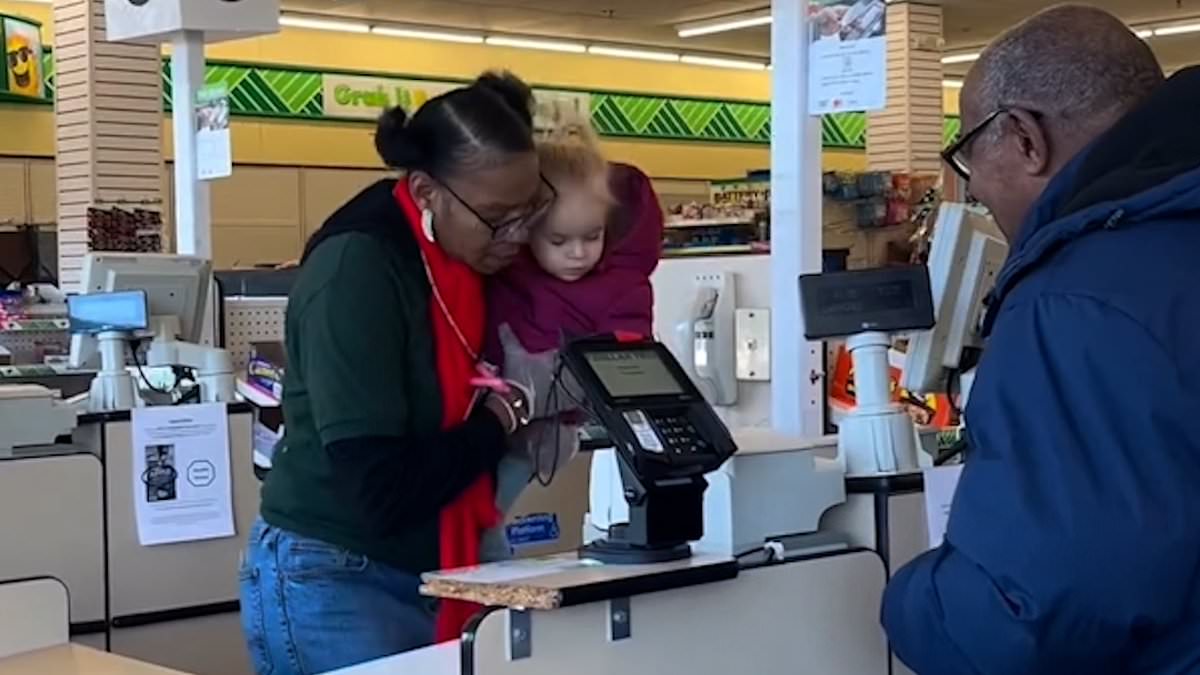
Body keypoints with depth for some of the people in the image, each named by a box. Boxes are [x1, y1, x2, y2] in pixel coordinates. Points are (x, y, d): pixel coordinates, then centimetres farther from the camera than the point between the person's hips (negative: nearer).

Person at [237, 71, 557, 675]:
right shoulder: (356, 270, -21)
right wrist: (501, 416, -13)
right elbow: (383, 494, -24)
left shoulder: (471, 257, 1)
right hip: (335, 586, -7)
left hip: (429, 578, 7)